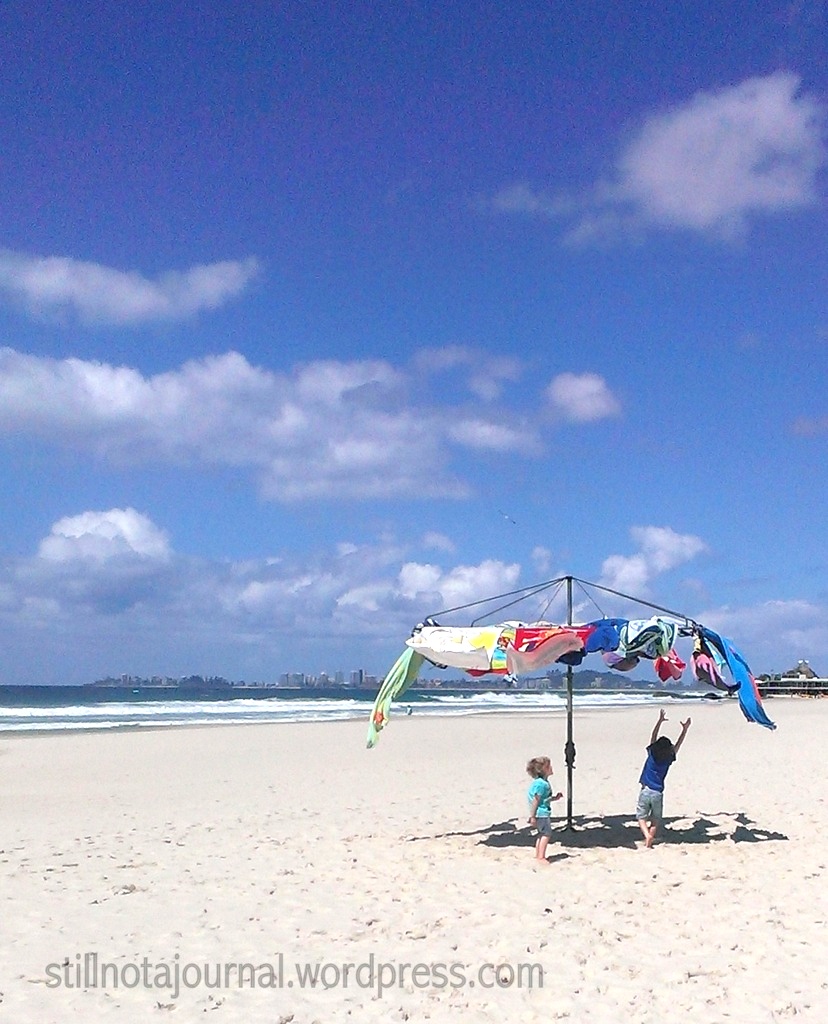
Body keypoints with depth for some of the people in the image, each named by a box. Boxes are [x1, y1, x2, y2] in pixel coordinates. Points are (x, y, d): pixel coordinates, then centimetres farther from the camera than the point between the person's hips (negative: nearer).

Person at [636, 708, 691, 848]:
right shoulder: (668, 759, -2)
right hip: (658, 793, 0)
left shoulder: (651, 755, -2)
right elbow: (677, 745, 4)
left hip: (645, 791, 0)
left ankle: (647, 835, -16)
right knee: (655, 820, 15)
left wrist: (660, 721, 3)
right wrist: (685, 730, 4)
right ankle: (649, 843, 8)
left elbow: (653, 737, 4)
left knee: (642, 817, 8)